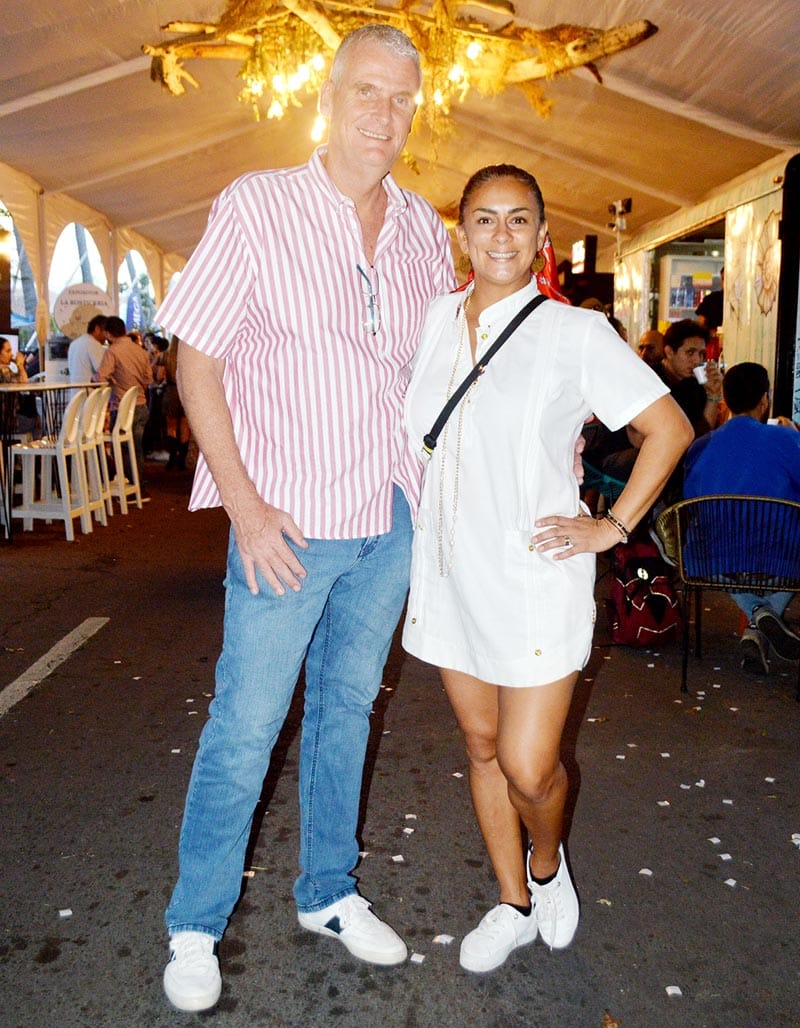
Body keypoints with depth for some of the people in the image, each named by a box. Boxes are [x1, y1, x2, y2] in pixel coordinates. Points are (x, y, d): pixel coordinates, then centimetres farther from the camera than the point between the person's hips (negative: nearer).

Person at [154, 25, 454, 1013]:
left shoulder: (422, 227, 7)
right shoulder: (256, 205, -7)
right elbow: (195, 358, -9)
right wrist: (245, 506, -15)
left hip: (390, 521, 5)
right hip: (289, 523, -5)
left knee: (347, 707, 17)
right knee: (244, 727, 2)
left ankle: (328, 893, 36)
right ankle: (195, 927, 24)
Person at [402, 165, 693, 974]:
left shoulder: (574, 333, -8)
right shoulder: (435, 322, 5)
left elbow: (670, 427, -2)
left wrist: (613, 526, -6)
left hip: (534, 580, -4)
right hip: (449, 574, 5)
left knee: (528, 766, -4)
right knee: (481, 743, 14)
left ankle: (548, 861, 31)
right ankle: (513, 905, 33)